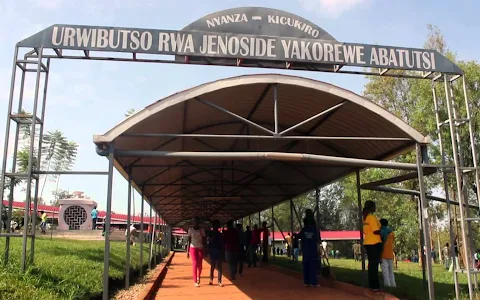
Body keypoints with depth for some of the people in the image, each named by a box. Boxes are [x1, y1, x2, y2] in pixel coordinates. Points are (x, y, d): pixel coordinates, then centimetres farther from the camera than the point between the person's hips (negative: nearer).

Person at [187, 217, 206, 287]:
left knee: (200, 265, 5)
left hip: (200, 248, 2)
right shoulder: (190, 229, 0)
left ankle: (198, 277, 35)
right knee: (195, 264, -12)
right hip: (193, 248, -1)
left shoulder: (202, 230, 2)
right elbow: (189, 240, 1)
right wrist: (187, 251, -3)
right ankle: (195, 281, -7)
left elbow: (204, 240, 4)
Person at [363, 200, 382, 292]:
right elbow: (376, 231, -21)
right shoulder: (372, 217, -14)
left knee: (371, 264, 12)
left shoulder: (365, 217, 14)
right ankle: (375, 286, -4)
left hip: (368, 243, 9)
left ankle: (372, 285, 16)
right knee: (374, 264, -6)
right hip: (375, 243, -9)